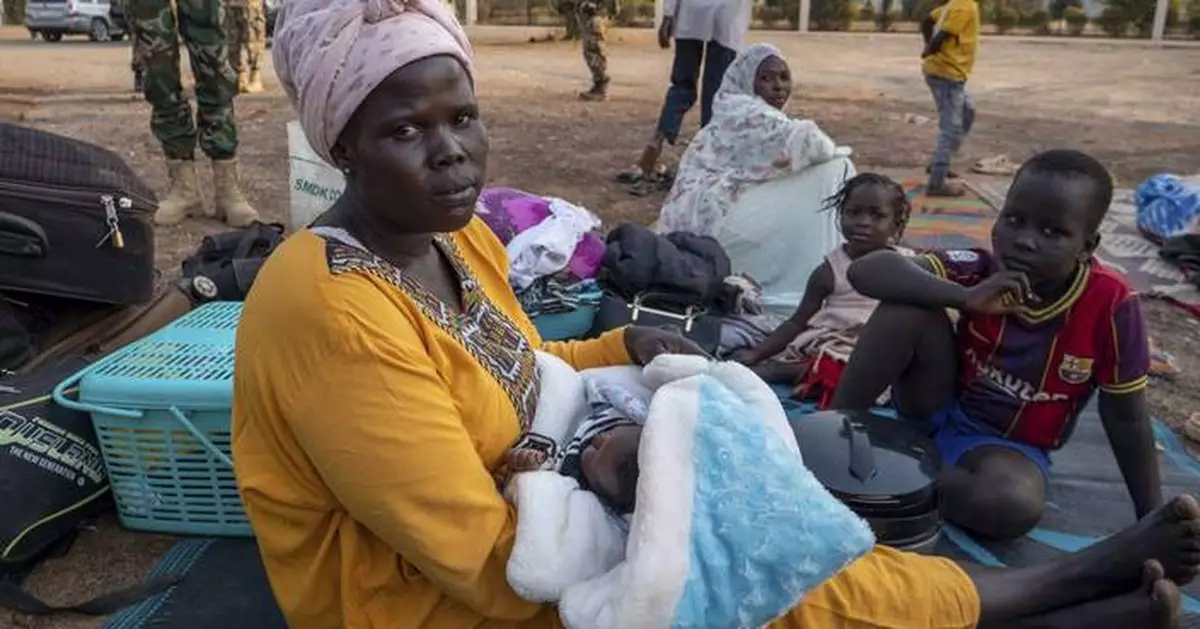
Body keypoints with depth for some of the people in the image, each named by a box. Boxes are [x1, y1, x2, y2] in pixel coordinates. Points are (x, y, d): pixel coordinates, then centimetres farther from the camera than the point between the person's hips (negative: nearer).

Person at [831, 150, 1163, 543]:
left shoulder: (1111, 304, -20)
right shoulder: (983, 269, -18)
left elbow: (1126, 419, -9)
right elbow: (866, 271, -32)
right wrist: (966, 298, -43)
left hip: (1008, 444, 0)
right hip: (937, 408, 1)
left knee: (1014, 504, -38)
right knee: (908, 306, -27)